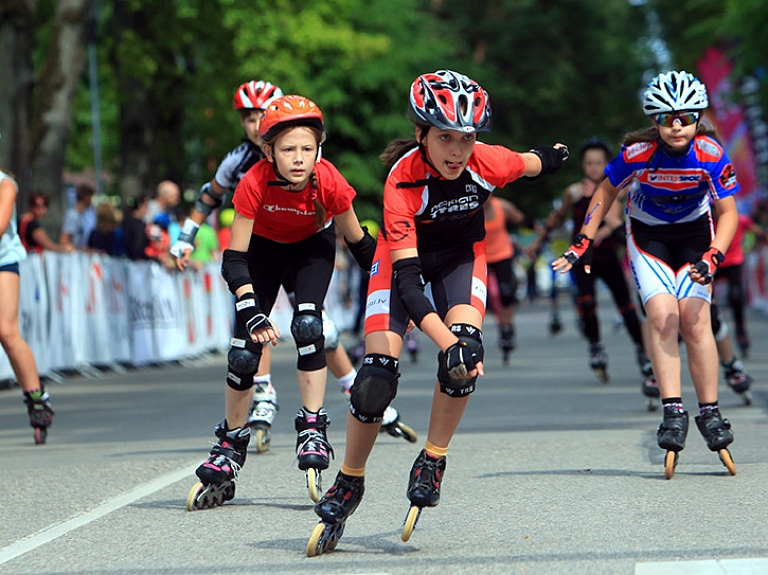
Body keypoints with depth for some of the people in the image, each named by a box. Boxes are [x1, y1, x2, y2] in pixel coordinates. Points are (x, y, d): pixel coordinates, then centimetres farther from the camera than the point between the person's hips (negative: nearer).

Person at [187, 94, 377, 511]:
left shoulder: (329, 183, -32)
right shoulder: (255, 184, -34)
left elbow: (360, 244, -15)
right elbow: (234, 260, -30)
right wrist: (252, 313, -41)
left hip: (313, 246, 0)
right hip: (265, 247, 0)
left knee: (307, 325, -25)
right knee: (245, 348, -7)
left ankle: (313, 429, -13)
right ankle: (230, 449, 9)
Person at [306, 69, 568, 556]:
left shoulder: (489, 163, -28)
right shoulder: (403, 179, -36)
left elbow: (532, 163, -1)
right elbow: (406, 276, -41)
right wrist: (444, 341, -52)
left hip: (462, 252, 2)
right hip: (405, 256, -2)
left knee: (466, 347, -25)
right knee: (377, 374, -14)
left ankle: (432, 463, -7)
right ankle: (348, 485, 6)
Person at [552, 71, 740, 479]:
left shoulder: (710, 154, -25)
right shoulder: (638, 152, -26)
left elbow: (728, 213, -15)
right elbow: (606, 192, -7)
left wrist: (712, 258, -29)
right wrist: (583, 242, -8)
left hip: (693, 232, 0)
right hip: (647, 234, 0)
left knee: (695, 319, -13)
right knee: (661, 315, -20)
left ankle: (710, 414, -2)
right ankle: (673, 413, -19)